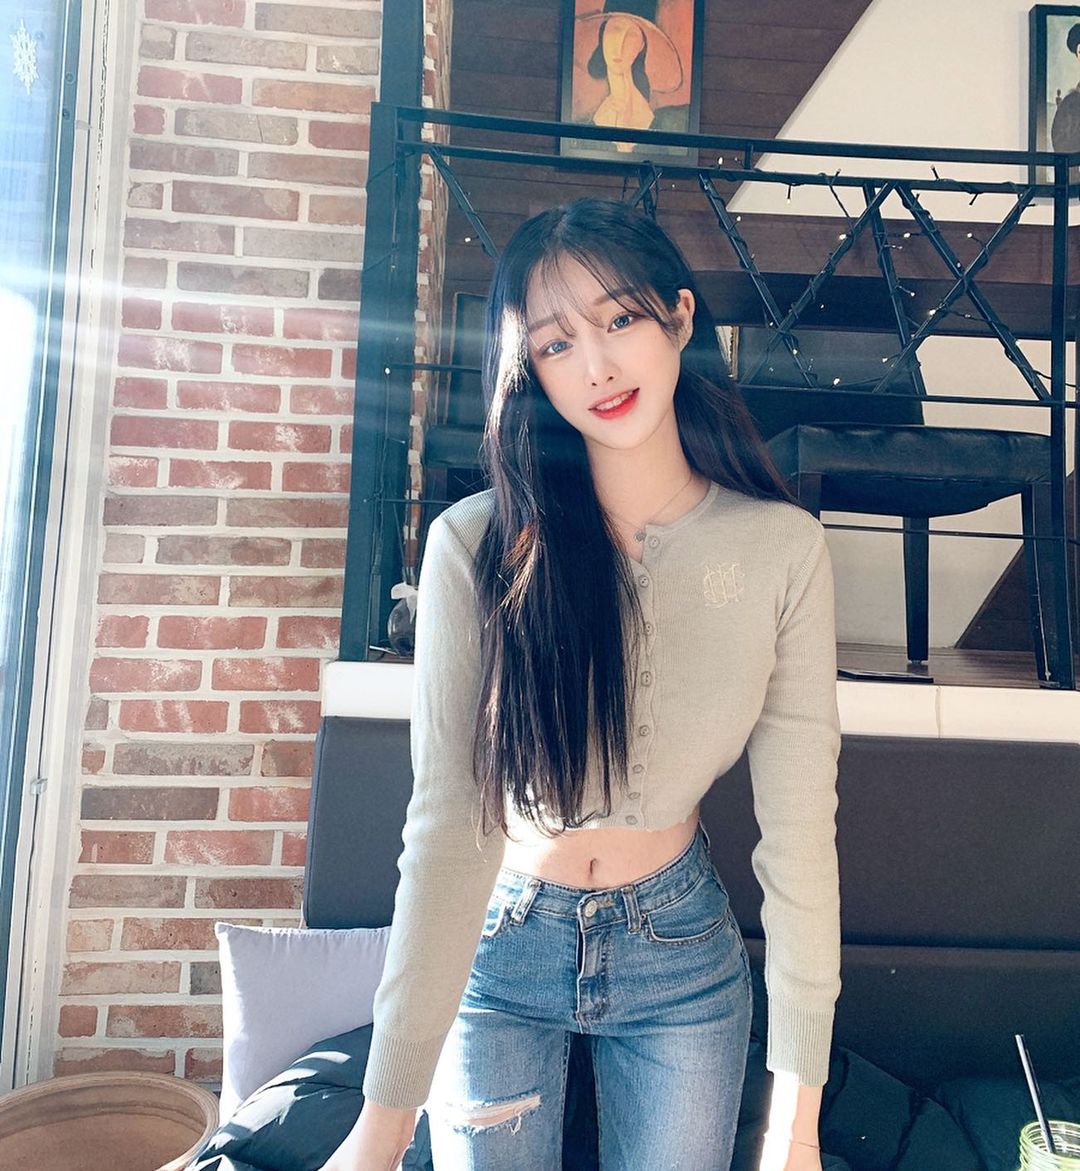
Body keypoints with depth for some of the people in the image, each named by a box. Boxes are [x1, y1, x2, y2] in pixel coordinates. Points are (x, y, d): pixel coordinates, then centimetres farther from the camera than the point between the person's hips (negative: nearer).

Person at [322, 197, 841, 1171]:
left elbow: (800, 829, -13)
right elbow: (449, 819, -21)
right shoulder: (476, 547, -19)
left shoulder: (783, 550, -16)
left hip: (679, 948, 1)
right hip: (501, 944, 0)